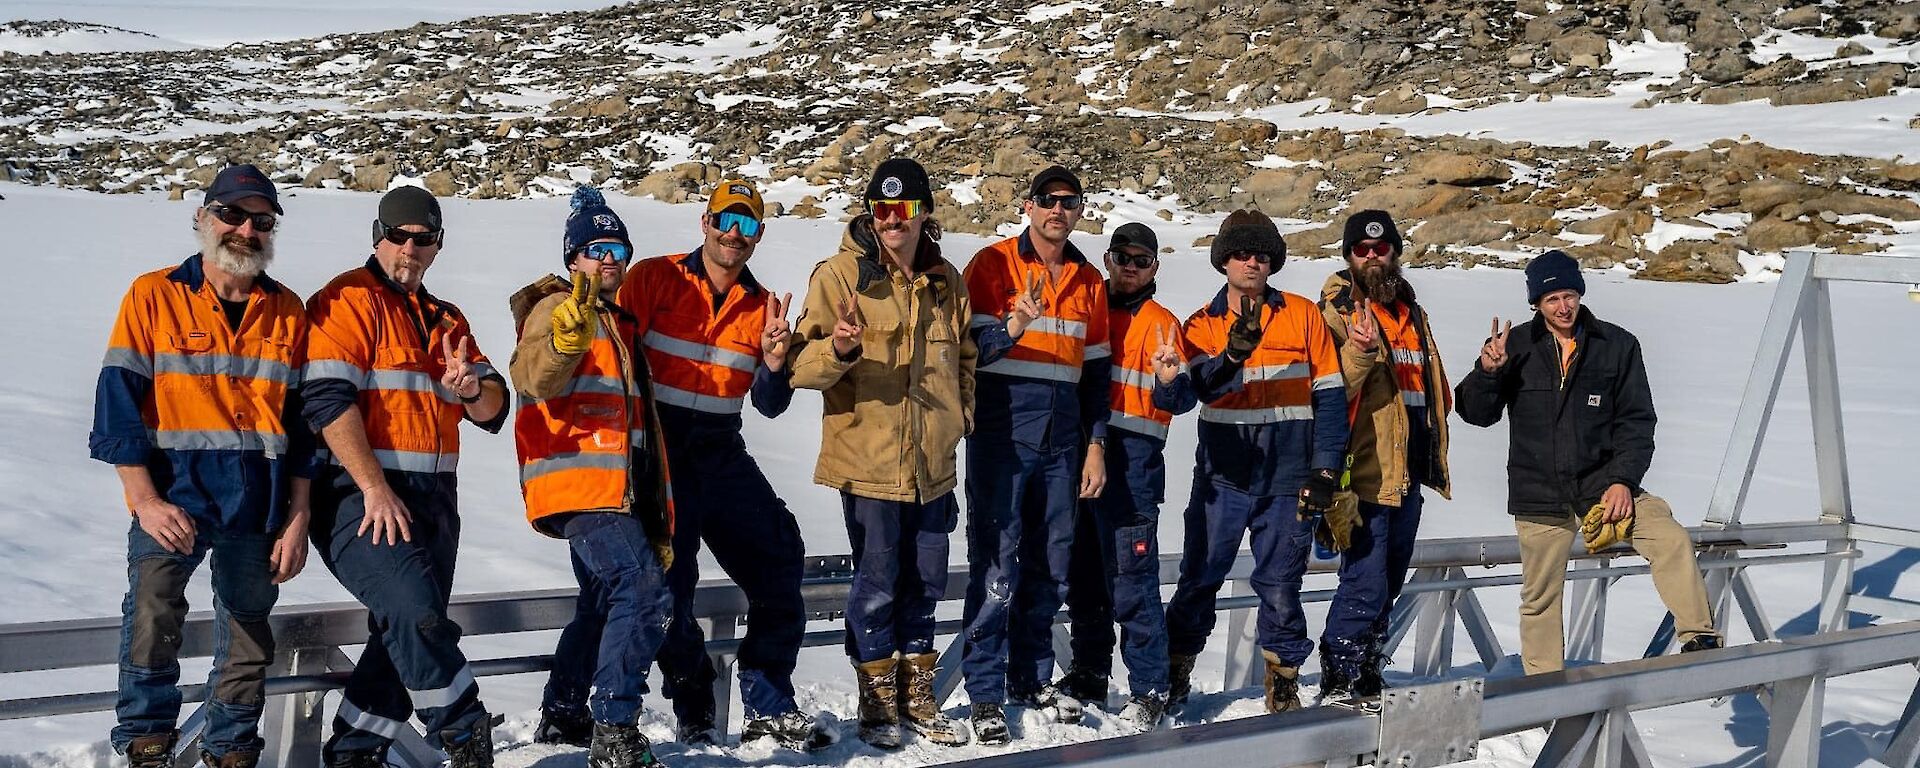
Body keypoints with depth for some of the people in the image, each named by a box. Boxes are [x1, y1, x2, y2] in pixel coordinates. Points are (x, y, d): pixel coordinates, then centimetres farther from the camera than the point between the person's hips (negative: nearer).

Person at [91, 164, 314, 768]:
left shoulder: (288, 312, 10)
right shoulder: (154, 297, 1)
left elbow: (302, 422, 11)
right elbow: (119, 402, -5)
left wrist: (297, 519, 4)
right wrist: (147, 501, -15)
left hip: (258, 507, 4)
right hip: (172, 495, -3)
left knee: (248, 641, 10)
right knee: (152, 611, -25)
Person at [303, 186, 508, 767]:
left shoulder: (446, 321, 20)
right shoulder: (347, 301, -2)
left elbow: (493, 409, 11)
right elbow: (328, 399, -14)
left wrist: (470, 388, -14)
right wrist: (375, 489, -20)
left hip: (432, 499, 8)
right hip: (359, 495, -7)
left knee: (406, 633, 7)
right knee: (415, 612, -22)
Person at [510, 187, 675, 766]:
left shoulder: (619, 324, 23)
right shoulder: (557, 308, -4)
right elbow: (531, 380, -24)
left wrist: (658, 517, 28)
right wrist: (567, 335, -44)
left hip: (615, 489, 10)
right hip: (579, 483, -10)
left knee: (607, 600, 22)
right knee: (645, 592, -22)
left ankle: (563, 714, 37)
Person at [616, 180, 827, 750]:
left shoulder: (762, 306, 9)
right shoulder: (653, 279, -3)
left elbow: (769, 405, 7)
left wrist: (774, 363, -12)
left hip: (722, 452, 5)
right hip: (660, 450, -4)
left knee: (779, 565, 0)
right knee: (670, 583, -3)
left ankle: (769, 709, 14)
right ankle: (693, 711, 17)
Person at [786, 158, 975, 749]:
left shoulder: (947, 281, 8)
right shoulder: (840, 276, -8)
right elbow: (802, 366, -13)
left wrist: (961, 418, 11)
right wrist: (838, 348, -33)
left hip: (932, 463, 5)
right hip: (869, 462, -5)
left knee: (924, 585, 13)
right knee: (876, 586, 1)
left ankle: (917, 696, 27)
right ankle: (877, 702, 18)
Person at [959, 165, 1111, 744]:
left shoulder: (1088, 281, 14)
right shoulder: (993, 264, -2)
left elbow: (1095, 369, 17)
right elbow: (971, 347, -9)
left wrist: (1095, 445, 12)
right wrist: (1013, 327, -29)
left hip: (1061, 440, 5)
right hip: (1002, 434, -5)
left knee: (1049, 565, 10)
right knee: (997, 563, -6)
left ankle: (1032, 678, 22)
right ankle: (985, 692, 1)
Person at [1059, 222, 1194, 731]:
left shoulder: (1161, 323, 2)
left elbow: (1183, 398, -7)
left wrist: (1171, 382, -28)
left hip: (1131, 459, -5)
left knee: (1132, 577, -7)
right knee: (1082, 573, 12)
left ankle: (1148, 690, -1)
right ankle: (1089, 674, 25)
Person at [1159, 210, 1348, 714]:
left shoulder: (1304, 316, 4)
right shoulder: (1202, 325, 5)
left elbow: (1330, 396, 3)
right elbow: (1195, 386, -14)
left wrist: (1325, 471, -3)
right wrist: (1232, 355, -34)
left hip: (1288, 478, 0)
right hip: (1222, 477, 1)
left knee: (1280, 586, 4)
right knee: (1200, 578, 5)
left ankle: (1283, 681, 18)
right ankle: (1174, 672, 20)